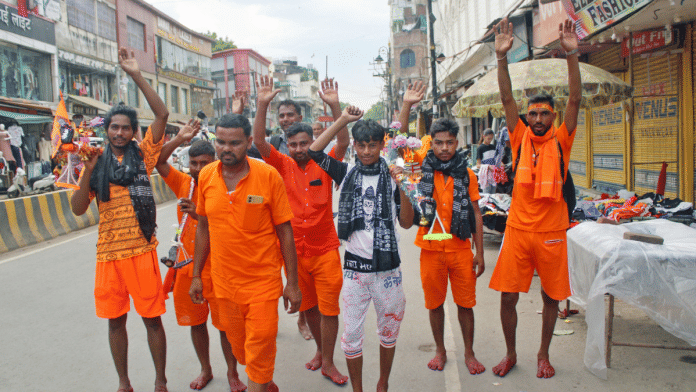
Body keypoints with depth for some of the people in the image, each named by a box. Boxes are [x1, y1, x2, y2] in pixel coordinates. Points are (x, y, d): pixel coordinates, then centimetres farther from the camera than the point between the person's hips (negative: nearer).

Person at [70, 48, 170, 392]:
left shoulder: (143, 155, 1)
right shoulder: (96, 163, 7)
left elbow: (162, 114, -8)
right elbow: (78, 208, 2)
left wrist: (136, 75, -11)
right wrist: (87, 171, -11)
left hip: (142, 251, -2)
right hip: (108, 254, 3)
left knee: (152, 318, 5)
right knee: (115, 320, 13)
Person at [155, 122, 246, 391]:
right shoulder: (183, 184, 3)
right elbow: (157, 161, -5)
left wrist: (198, 214, -34)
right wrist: (180, 139, -17)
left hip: (217, 268, -4)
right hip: (187, 265, 4)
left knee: (225, 324, 4)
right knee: (196, 321, 15)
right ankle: (206, 370, 35)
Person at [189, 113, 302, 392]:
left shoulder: (268, 176, -12)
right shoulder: (206, 176, -2)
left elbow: (285, 232, -8)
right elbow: (203, 227, 9)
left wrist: (292, 283, -7)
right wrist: (196, 275, 10)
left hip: (263, 282, -4)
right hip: (223, 283, 4)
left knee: (259, 354, 0)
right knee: (239, 348, 19)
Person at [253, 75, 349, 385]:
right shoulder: (282, 166, 0)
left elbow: (343, 141, -15)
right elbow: (259, 141, -11)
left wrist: (334, 105, -25)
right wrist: (263, 104, -22)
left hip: (325, 249, -1)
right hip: (294, 251, 2)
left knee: (329, 307, 2)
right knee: (308, 306, 17)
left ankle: (328, 363, 17)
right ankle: (320, 349, 38)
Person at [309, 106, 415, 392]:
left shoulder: (393, 177, 0)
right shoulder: (347, 173, 2)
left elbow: (407, 223, -3)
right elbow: (314, 151, -7)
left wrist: (402, 188, -16)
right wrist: (343, 120, -8)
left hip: (388, 267, 0)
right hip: (355, 267, 0)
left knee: (389, 331, 14)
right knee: (352, 334, 7)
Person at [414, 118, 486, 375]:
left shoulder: (467, 174, 2)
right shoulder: (421, 170, -1)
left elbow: (476, 215, 5)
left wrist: (480, 253, 3)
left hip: (461, 248, 1)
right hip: (431, 249, 0)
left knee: (465, 303, 8)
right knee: (435, 303, 11)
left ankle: (469, 353, 26)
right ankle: (440, 351, 31)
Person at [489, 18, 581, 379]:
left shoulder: (561, 141, 1)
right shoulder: (520, 139, 3)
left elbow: (575, 100, -9)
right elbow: (506, 98, -5)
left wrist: (571, 55, -19)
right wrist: (502, 58, -16)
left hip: (551, 233, 0)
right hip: (518, 230, 0)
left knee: (551, 297, 10)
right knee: (508, 296, 3)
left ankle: (543, 354, 31)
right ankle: (510, 353, 24)